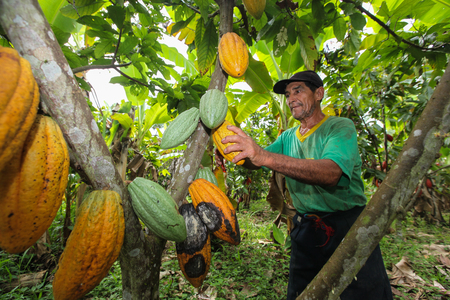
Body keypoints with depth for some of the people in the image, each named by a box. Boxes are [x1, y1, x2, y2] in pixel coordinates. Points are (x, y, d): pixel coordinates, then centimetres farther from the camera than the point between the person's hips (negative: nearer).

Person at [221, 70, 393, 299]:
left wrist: (265, 156, -43)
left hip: (349, 228, -4)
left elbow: (331, 173, -32)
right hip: (306, 230, 5)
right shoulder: (288, 137, 7)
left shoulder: (340, 127, -12)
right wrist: (238, 150, -23)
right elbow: (254, 162, -1)